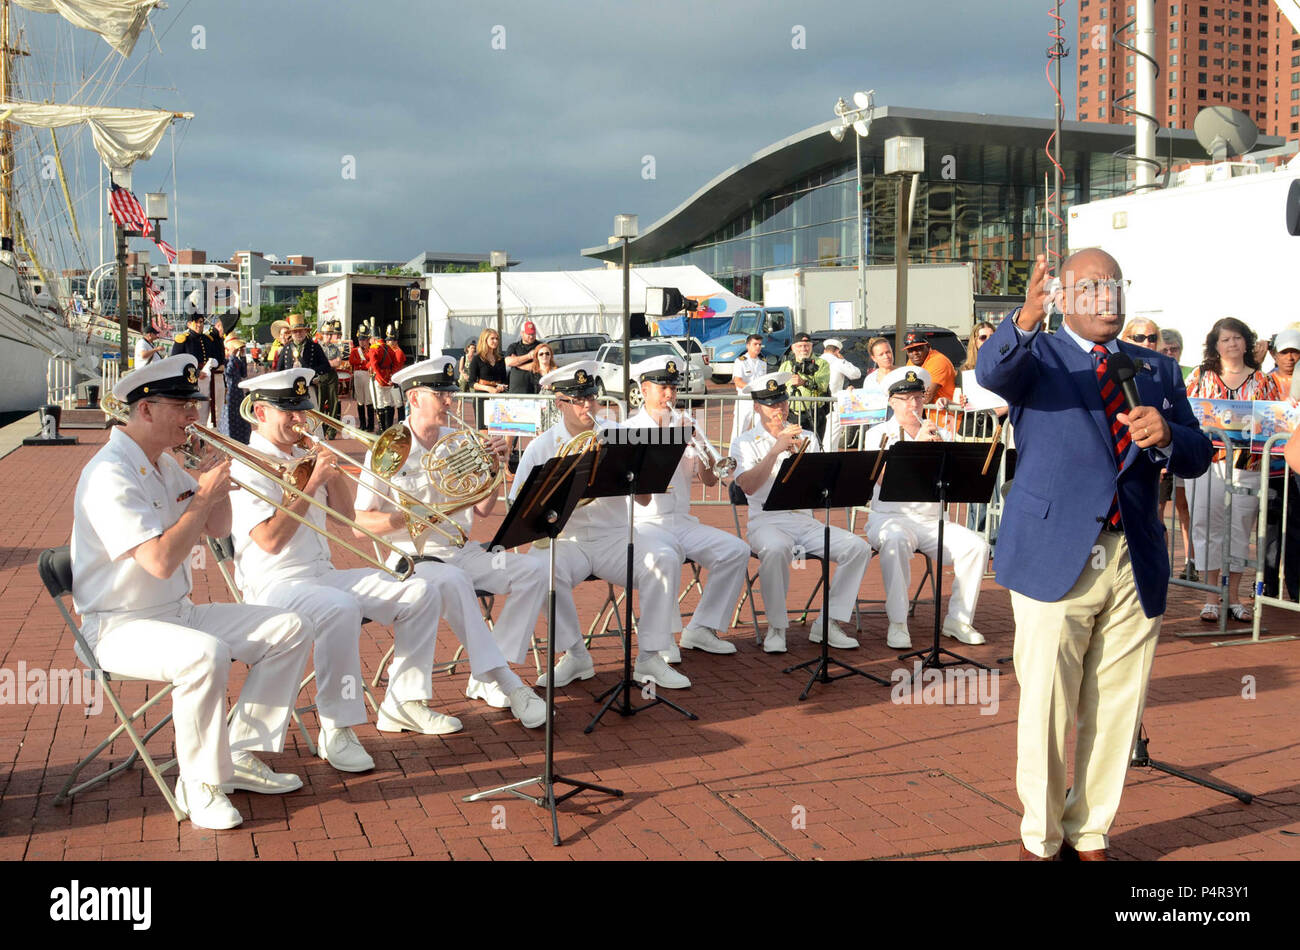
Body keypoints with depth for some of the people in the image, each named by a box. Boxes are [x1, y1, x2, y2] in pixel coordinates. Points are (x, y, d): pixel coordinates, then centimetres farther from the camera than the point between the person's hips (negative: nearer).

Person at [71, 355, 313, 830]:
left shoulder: (165, 465, 10)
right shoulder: (111, 474, -20)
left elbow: (216, 530, 16)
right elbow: (160, 561, -30)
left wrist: (220, 475, 0)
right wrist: (203, 496, -20)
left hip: (179, 611, 9)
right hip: (120, 625, -9)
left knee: (290, 629, -1)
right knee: (206, 655, -39)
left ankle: (241, 756, 5)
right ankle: (199, 784, -18)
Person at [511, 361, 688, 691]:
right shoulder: (542, 446, 4)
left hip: (615, 536, 1)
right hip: (566, 540, -1)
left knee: (666, 559, -25)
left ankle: (649, 657, -15)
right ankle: (575, 656, -14)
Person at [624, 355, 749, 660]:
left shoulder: (686, 426, 12)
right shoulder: (629, 430, -3)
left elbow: (710, 480, 4)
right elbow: (642, 498, -13)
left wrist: (698, 446, -13)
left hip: (683, 521, 5)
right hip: (644, 523, -5)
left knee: (737, 550, -14)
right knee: (666, 552, -37)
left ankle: (700, 629, -5)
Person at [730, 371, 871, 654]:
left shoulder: (806, 438, 17)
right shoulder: (744, 443, 6)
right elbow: (748, 486, -13)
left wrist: (803, 455, -9)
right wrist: (775, 450, -16)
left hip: (805, 520, 4)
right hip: (766, 521, -4)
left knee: (859, 548, -18)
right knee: (776, 549, -39)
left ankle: (827, 623, -9)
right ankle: (776, 627, -20)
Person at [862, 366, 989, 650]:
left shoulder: (940, 434, 14)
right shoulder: (878, 434, 4)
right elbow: (883, 478, -14)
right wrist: (916, 443, -21)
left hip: (932, 520, 4)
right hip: (890, 517, -3)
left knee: (977, 546, -20)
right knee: (895, 540, -37)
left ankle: (957, 619, -6)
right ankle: (897, 624, -29)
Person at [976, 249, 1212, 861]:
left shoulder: (1158, 371, 15)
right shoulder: (1037, 356, 3)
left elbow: (1196, 459, 11)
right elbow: (990, 372, -21)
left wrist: (1166, 436, -12)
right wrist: (1026, 320, -41)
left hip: (1136, 564, 4)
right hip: (1055, 557, -4)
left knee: (1116, 711, 11)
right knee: (1045, 708, 2)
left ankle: (1090, 834, 28)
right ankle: (1041, 838, 20)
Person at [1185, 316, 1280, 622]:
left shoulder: (1263, 381, 10)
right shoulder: (1200, 376, 8)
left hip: (1247, 465, 1)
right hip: (1205, 462, -1)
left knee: (1239, 529, 4)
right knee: (1207, 528, -1)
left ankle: (1233, 597, 14)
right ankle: (1211, 597, 6)